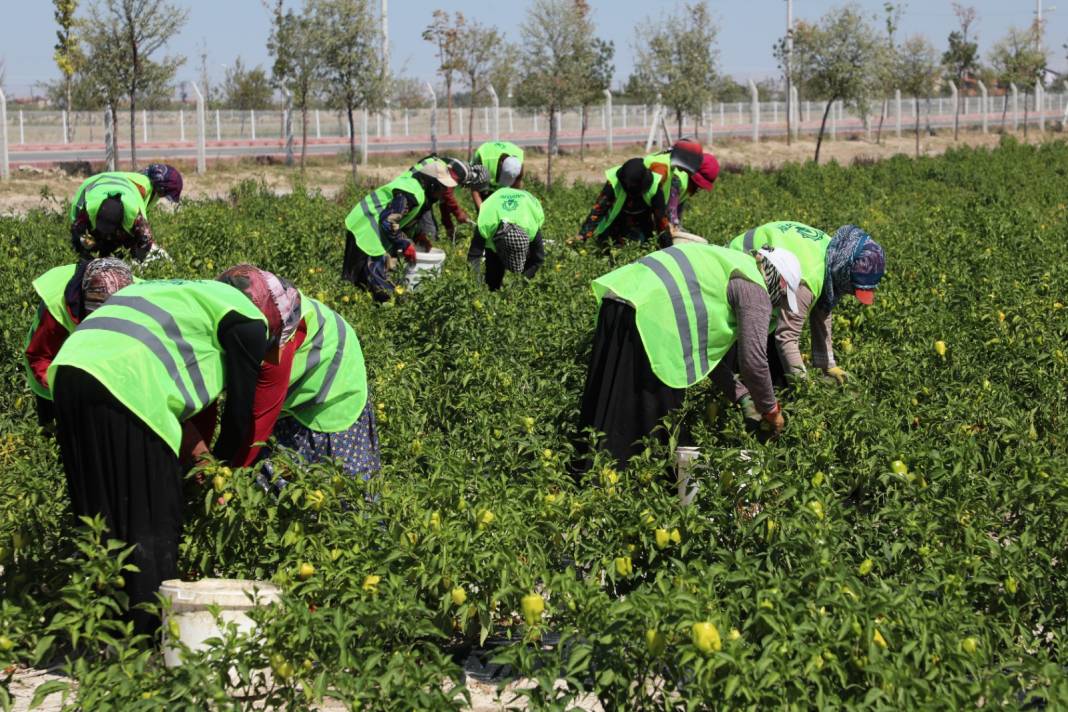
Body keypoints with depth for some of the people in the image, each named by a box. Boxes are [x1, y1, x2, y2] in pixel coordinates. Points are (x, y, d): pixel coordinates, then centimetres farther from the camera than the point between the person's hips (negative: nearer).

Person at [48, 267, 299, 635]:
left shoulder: (190, 295, 34)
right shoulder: (249, 321, 10)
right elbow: (240, 411, 14)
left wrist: (199, 451, 32)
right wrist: (220, 464, 31)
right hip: (125, 382, -8)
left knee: (100, 519, 14)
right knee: (152, 524, 1)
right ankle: (148, 631, 2)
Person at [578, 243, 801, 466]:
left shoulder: (726, 266, 32)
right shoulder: (754, 288, 4)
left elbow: (706, 342, 34)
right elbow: (753, 360, -1)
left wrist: (741, 396, 33)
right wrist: (771, 410, 15)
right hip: (646, 316, -10)